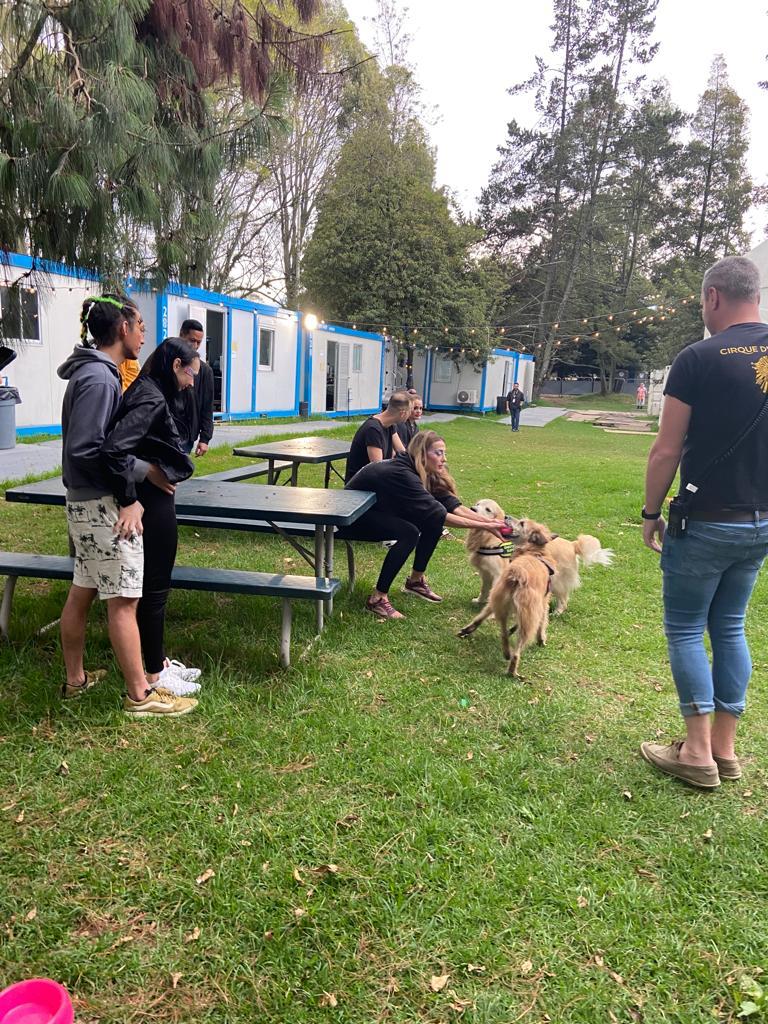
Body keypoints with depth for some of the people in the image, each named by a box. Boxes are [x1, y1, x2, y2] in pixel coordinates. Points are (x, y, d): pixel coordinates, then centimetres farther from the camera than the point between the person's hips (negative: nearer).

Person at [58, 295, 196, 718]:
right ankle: (140, 695, 7)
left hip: (87, 502, 10)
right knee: (123, 600, -2)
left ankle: (75, 679, 30)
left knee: (81, 593, 17)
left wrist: (129, 495, 4)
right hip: (103, 505, -10)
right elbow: (86, 449, -23)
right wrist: (144, 471, -15)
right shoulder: (99, 378, -18)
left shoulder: (94, 372, 12)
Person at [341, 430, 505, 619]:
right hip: (352, 519, -9)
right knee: (409, 533, -30)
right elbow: (439, 514, -32)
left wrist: (487, 520, -14)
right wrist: (484, 526, -30)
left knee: (433, 522, -7)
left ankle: (415, 581, 10)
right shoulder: (401, 474, -31)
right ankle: (378, 598, -21)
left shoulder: (418, 473, -5)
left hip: (379, 512, 9)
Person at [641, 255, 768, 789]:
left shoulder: (699, 358, -14)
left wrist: (650, 512, -1)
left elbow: (666, 452, -13)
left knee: (685, 629, 7)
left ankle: (698, 752, 8)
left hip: (705, 523, -6)